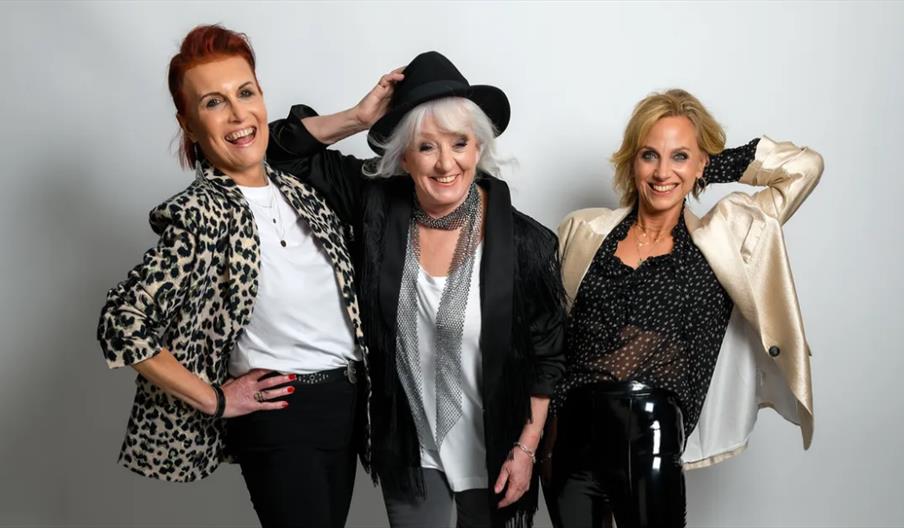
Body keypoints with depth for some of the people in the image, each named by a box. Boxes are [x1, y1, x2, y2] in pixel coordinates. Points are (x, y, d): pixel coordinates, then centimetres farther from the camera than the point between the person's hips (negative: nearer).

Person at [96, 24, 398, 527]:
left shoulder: (297, 186, 2)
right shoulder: (199, 213, -18)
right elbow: (123, 324, -22)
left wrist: (361, 117, 8)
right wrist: (216, 401, -15)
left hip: (345, 401, 7)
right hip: (278, 414, -7)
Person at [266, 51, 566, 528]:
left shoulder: (525, 242, -18)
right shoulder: (377, 206, -11)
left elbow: (546, 356, -8)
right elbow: (285, 147, -5)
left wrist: (525, 449, -6)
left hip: (491, 452, -2)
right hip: (407, 449, 2)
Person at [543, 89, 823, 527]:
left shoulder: (721, 241, 4)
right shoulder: (584, 231, 7)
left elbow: (805, 166, 2)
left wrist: (714, 165, 7)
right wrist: (539, 433, 10)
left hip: (652, 449, -2)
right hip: (572, 442, 2)